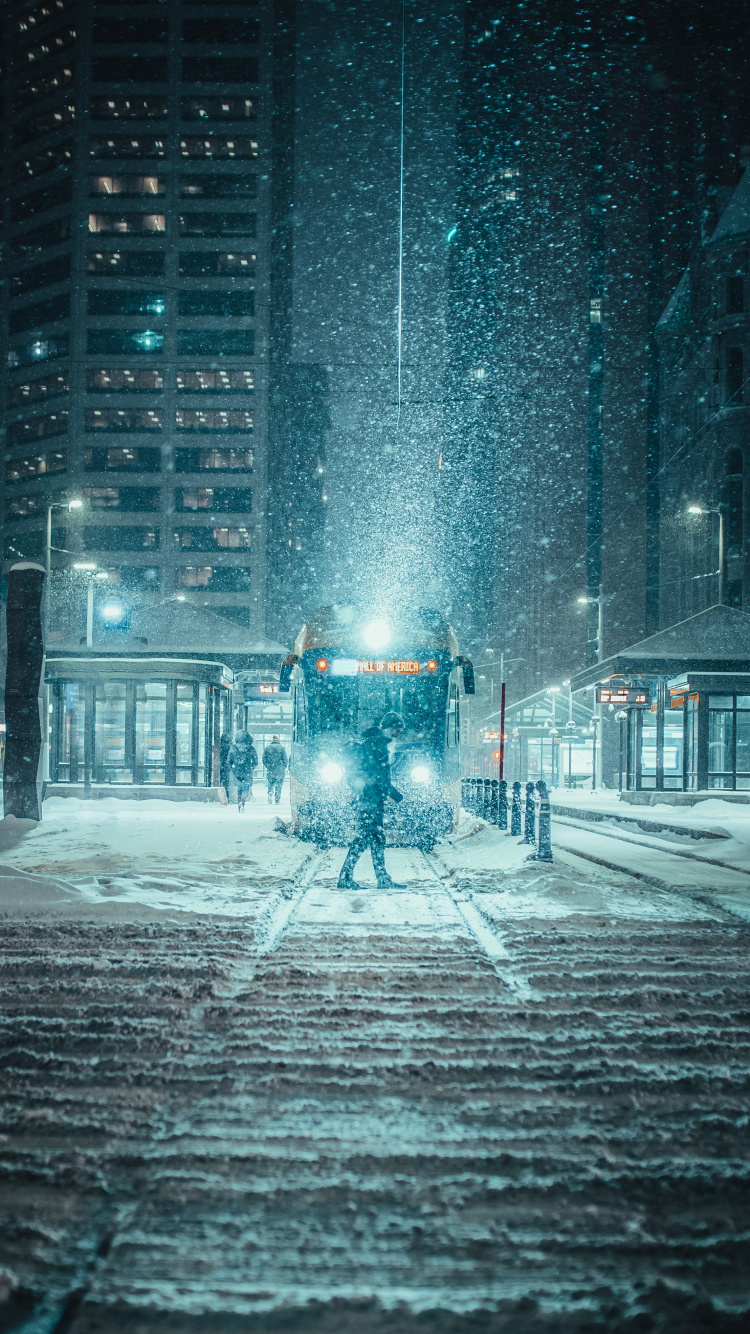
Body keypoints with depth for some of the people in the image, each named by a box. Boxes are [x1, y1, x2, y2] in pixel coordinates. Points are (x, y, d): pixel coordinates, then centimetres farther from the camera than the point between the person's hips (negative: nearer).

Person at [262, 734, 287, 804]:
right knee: (278, 786, 6)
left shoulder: (267, 748, 3)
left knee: (270, 785, 11)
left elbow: (264, 759, 6)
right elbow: (285, 759, 0)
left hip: (270, 770, 1)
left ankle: (269, 801, 1)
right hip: (279, 771, -1)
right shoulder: (282, 748, -1)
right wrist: (283, 768, 11)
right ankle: (277, 801, 6)